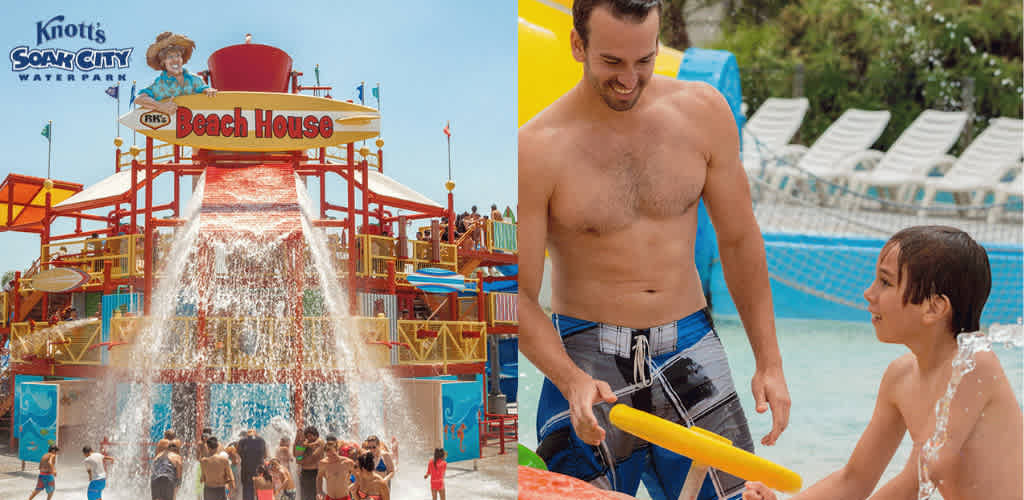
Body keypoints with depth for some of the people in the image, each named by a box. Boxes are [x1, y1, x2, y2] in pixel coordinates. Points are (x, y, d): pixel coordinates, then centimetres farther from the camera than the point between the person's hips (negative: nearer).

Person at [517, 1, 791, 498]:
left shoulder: (703, 111, 0)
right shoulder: (536, 149, -11)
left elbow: (739, 240, 9)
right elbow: (518, 297, -10)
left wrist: (768, 362, 6)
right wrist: (571, 380, -27)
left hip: (689, 350, 3)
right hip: (588, 358, -3)